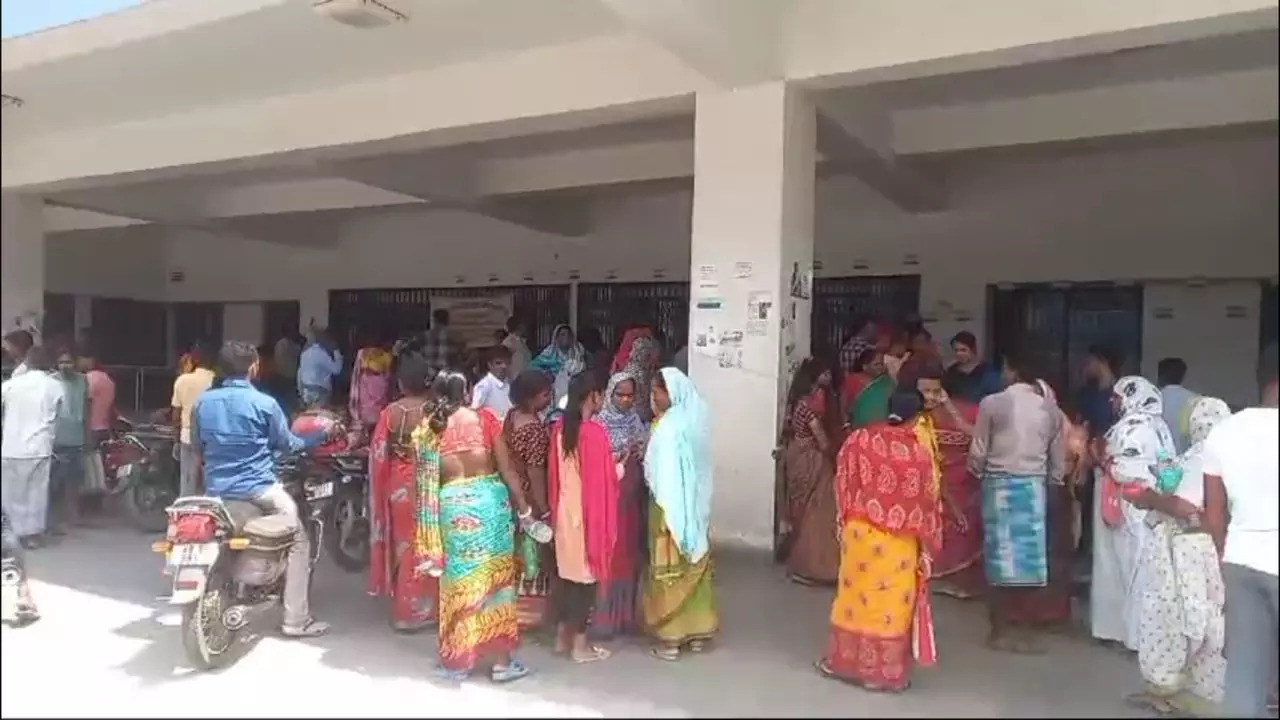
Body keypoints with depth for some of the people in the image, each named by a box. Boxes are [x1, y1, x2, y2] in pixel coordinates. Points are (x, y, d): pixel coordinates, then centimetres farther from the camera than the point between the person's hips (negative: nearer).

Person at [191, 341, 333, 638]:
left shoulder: (202, 402, 3)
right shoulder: (264, 403, -11)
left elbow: (197, 450, 14)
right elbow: (287, 444, 2)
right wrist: (321, 435, 16)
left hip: (216, 491, 6)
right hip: (259, 489, -5)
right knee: (299, 543, 5)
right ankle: (296, 620, 2)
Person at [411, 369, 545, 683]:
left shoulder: (427, 429, 4)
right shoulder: (484, 418, 0)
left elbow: (425, 484, 3)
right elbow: (507, 469, -2)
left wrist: (430, 540, 10)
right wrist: (524, 510, 6)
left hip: (452, 505, 1)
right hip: (489, 500, -1)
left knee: (459, 581, 14)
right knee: (495, 577, 9)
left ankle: (457, 658, 25)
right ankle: (500, 660, 15)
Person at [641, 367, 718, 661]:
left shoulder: (670, 427, -20)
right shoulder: (695, 418, 4)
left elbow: (666, 473, -21)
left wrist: (664, 511, -18)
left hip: (672, 506, -8)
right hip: (696, 505, 8)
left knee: (670, 572, 3)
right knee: (694, 566, 15)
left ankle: (671, 637, 11)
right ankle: (698, 630, 25)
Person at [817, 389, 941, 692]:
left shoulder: (859, 439, -6)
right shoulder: (919, 451, -14)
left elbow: (843, 483, 1)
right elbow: (927, 501, -6)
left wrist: (845, 523, 13)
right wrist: (928, 543, 5)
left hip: (858, 531, 3)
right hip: (898, 540, -3)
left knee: (854, 595, 16)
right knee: (891, 603, 9)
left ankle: (842, 661, 27)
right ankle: (886, 673, 19)